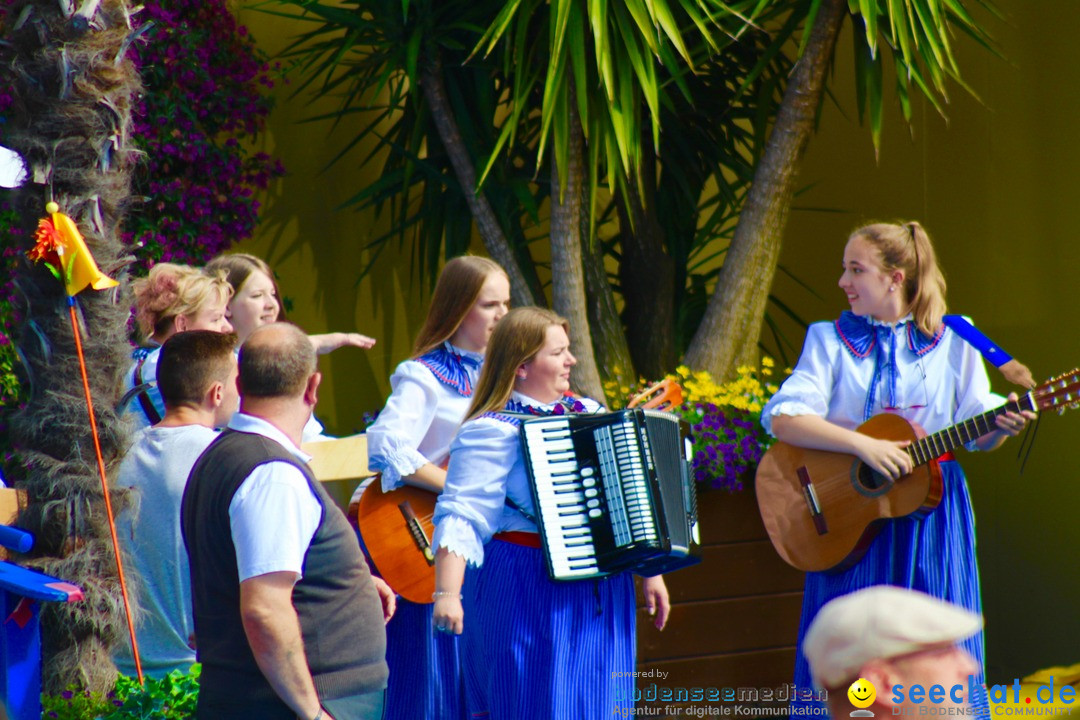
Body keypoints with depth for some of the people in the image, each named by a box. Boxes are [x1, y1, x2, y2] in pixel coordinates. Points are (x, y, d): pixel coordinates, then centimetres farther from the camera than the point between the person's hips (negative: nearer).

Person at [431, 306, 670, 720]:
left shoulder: (588, 414, 13)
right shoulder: (493, 432, -10)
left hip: (601, 591, 7)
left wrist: (650, 571, 18)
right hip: (526, 595, -7)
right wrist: (448, 594, -29)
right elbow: (462, 517, -18)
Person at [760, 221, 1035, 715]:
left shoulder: (952, 340, 6)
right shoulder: (830, 340, 5)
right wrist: (864, 445, -20)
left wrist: (1002, 426, -17)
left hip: (932, 514, 0)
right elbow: (782, 419, -9)